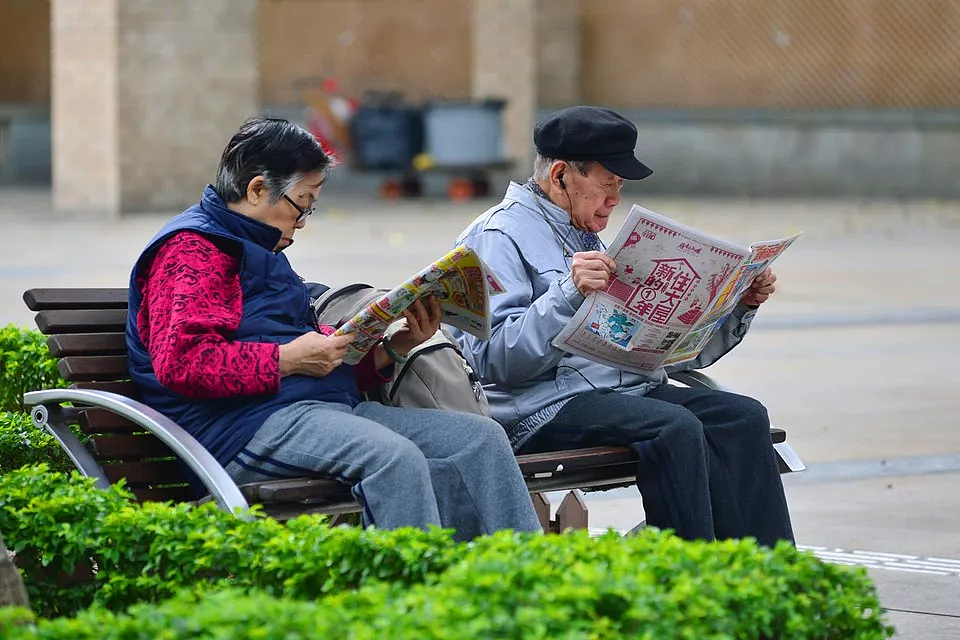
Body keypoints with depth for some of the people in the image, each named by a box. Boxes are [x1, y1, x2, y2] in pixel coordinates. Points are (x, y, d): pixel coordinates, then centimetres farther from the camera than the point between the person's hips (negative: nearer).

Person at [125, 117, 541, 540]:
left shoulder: (260, 251, 30)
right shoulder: (192, 249, -2)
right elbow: (181, 362, -17)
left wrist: (391, 350, 12)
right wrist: (289, 359, -16)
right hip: (245, 429, -10)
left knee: (480, 439, -4)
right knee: (394, 456, -35)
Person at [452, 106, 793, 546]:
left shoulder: (588, 239, 25)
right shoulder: (500, 236, -3)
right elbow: (495, 360, -17)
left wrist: (739, 307, 12)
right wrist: (568, 294, -26)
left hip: (629, 387, 8)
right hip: (545, 406, -8)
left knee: (744, 418, -15)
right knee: (675, 427, -31)